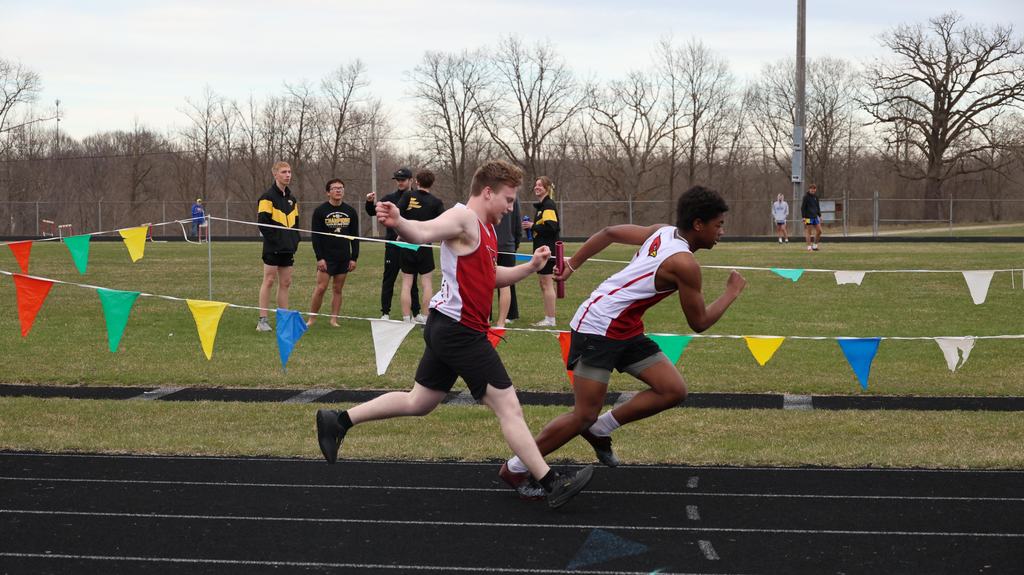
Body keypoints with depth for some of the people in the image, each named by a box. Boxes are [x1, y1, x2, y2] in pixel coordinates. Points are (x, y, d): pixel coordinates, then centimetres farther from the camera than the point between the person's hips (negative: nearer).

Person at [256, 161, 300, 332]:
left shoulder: (291, 199, 16)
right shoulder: (268, 197, -6)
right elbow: (263, 222, -12)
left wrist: (294, 242, 6)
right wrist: (276, 240, -16)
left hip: (287, 248, 7)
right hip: (273, 248, -7)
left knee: (285, 283, 8)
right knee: (269, 280, -6)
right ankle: (262, 320, -3)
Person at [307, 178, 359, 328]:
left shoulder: (350, 212, 8)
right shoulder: (320, 211, -2)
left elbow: (355, 236, 11)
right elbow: (315, 236, -5)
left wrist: (354, 258, 4)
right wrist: (319, 257, -13)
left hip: (344, 258, 3)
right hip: (326, 258, -3)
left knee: (338, 289, 4)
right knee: (321, 288, -9)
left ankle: (334, 320, 8)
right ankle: (311, 319, 0)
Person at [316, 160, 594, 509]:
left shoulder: (485, 228, 18)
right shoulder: (464, 218, -14)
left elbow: (491, 276, 29)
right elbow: (423, 233, -33)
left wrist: (531, 266, 16)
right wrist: (399, 223, -54)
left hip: (447, 329, 11)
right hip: (460, 331, -11)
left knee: (418, 403, 20)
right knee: (508, 407, -6)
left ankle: (338, 421, 24)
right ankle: (553, 486, -1)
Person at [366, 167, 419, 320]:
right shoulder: (390, 198, 4)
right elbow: (373, 212, -2)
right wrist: (370, 202, -23)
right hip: (393, 246, 1)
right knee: (388, 280, 3)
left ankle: (416, 312, 14)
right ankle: (385, 312, 8)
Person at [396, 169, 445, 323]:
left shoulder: (408, 196, -1)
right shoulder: (436, 202, -1)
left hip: (406, 244, 1)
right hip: (425, 246, -1)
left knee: (407, 283, 5)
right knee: (427, 283, 7)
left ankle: (406, 318, 5)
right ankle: (424, 317, 5)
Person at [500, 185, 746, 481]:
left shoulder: (663, 233, 5)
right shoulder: (684, 264, -20)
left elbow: (609, 233, 15)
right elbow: (699, 323, -11)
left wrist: (573, 264, 23)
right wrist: (732, 292, 2)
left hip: (625, 331, 9)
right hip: (598, 329, -9)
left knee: (674, 391, 0)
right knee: (584, 415, -7)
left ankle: (599, 429, 13)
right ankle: (515, 467, 7)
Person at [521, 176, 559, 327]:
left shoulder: (549, 205, -13)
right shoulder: (541, 205, 18)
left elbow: (551, 227, -23)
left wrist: (533, 226, -14)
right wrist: (531, 227, 7)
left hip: (547, 250, -11)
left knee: (547, 284, -7)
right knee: (543, 285, 13)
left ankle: (550, 320, -4)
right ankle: (548, 318, 17)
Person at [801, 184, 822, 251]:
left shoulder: (815, 196, 11)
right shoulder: (806, 197, -7)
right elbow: (803, 207, -9)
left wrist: (819, 215, 16)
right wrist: (803, 217, -14)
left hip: (815, 216, 6)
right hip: (808, 217, -6)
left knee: (819, 231, 3)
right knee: (808, 232, -3)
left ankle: (815, 245, 15)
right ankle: (809, 247, 2)